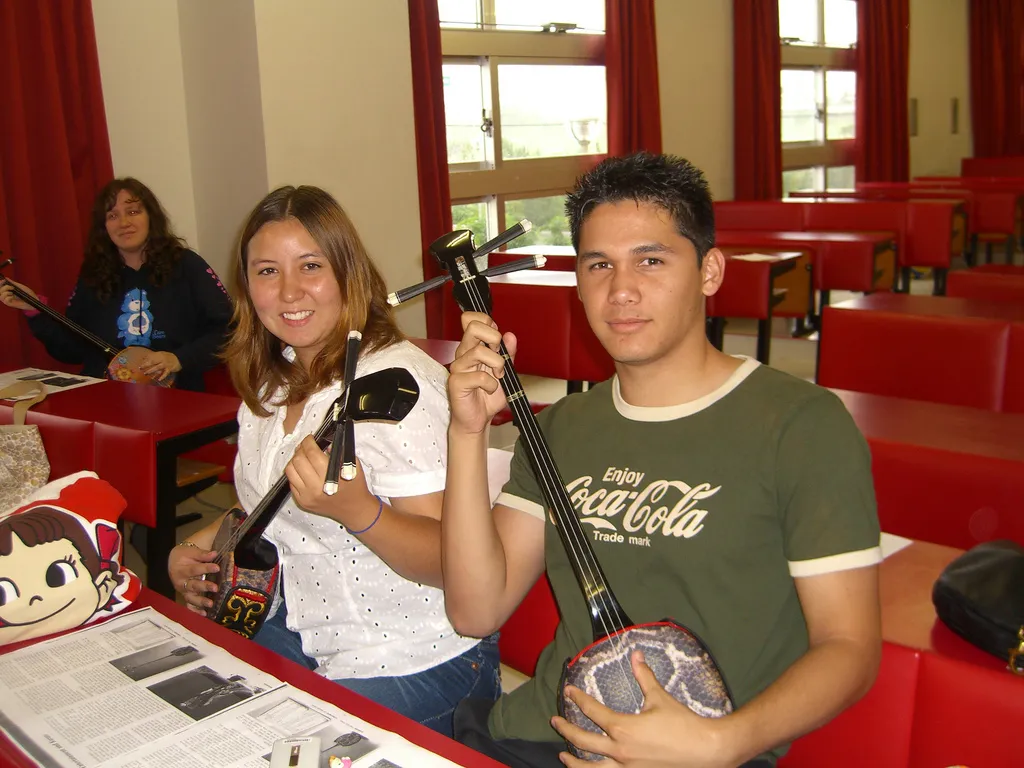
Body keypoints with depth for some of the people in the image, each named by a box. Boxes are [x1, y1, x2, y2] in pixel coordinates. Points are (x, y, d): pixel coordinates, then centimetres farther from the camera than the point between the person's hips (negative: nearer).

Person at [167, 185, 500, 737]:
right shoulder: (270, 385, 4)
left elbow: (450, 560, -24)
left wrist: (355, 509, -40)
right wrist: (203, 545, 5)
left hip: (410, 665, -7)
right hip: (301, 631, 8)